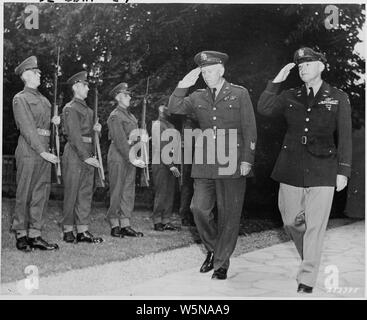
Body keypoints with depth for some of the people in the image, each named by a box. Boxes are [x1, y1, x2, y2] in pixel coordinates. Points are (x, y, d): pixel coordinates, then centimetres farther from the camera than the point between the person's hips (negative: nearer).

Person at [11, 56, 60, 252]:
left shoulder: (44, 100, 20)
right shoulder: (20, 99, -3)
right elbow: (27, 128, -12)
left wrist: (54, 121, 6)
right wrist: (42, 151, -20)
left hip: (44, 150, 7)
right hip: (28, 150, -7)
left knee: (42, 194, 5)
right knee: (24, 194, -1)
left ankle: (35, 235, 11)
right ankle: (20, 235, 9)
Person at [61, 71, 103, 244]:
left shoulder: (86, 108, 18)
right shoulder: (70, 108, -8)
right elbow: (74, 135, -15)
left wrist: (94, 128, 5)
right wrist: (85, 157, -20)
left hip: (87, 153, 8)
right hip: (74, 153, -8)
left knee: (86, 193, 6)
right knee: (71, 193, -1)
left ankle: (83, 231, 10)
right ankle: (68, 231, 8)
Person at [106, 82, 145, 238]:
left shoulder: (130, 115, 16)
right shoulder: (115, 116, -9)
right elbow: (120, 140, -17)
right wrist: (132, 158, -23)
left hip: (130, 156, 8)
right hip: (118, 157, -8)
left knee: (129, 191, 7)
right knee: (117, 191, -2)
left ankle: (125, 225, 13)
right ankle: (115, 226, 6)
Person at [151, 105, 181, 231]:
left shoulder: (170, 125, 17)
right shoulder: (157, 125, -8)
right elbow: (160, 148, -14)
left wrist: (174, 165, 9)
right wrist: (171, 165, -17)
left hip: (171, 164, 8)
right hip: (161, 164, -8)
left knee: (170, 193, 8)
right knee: (161, 193, -4)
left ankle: (166, 221, 14)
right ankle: (157, 222, 5)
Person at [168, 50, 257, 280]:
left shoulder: (239, 94, 4)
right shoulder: (198, 97, 14)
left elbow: (249, 129, 0)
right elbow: (174, 108, 5)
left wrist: (247, 159, -7)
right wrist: (183, 86, -6)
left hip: (232, 165, -3)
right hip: (205, 164, 3)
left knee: (229, 215, 2)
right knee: (199, 208, -1)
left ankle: (221, 262, 15)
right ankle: (213, 249, 24)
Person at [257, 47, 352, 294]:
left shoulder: (338, 98, 4)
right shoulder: (290, 97, 10)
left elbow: (345, 137, 3)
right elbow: (264, 108, -6)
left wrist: (343, 171, -2)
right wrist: (277, 81, -6)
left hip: (322, 171, -3)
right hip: (291, 169, 3)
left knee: (315, 226, -3)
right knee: (290, 221, 10)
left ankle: (307, 280, 6)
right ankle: (309, 257, 37)